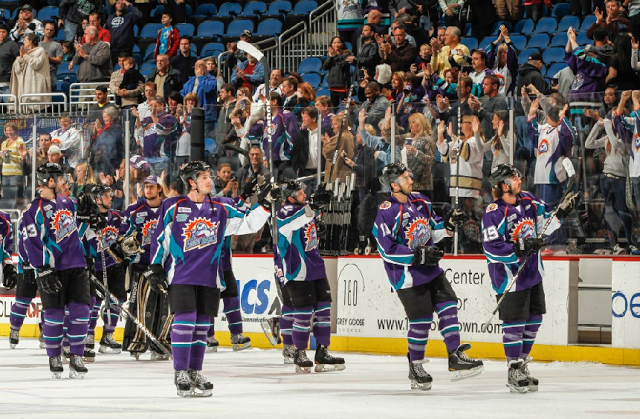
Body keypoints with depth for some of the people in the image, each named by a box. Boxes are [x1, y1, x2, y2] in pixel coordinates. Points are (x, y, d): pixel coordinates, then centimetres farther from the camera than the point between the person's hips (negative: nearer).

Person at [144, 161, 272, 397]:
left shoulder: (222, 209, 7)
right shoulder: (173, 208, -1)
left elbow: (248, 224, 8)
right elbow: (159, 239, 5)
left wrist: (265, 205, -4)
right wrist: (155, 268, 3)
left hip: (209, 278, 4)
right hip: (180, 276, -4)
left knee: (202, 325, 6)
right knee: (185, 321, -12)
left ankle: (195, 373, 16)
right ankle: (181, 375, -6)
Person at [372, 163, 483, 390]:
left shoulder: (420, 201, 6)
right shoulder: (386, 212, -17)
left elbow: (433, 230, 17)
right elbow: (387, 250, -19)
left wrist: (447, 223, -4)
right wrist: (418, 256, -25)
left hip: (431, 269, 7)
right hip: (407, 275, -7)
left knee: (448, 306, 1)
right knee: (421, 320, -4)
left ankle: (455, 358, 5)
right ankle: (415, 368, 11)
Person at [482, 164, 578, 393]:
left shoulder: (529, 200, 3)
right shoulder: (494, 213, -18)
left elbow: (546, 221, 17)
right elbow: (492, 247, -23)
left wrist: (561, 212, -1)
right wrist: (520, 248, -30)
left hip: (532, 271, 8)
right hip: (509, 274, -8)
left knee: (534, 319, 13)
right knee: (514, 322, -6)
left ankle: (521, 364, 26)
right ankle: (514, 372, 2)